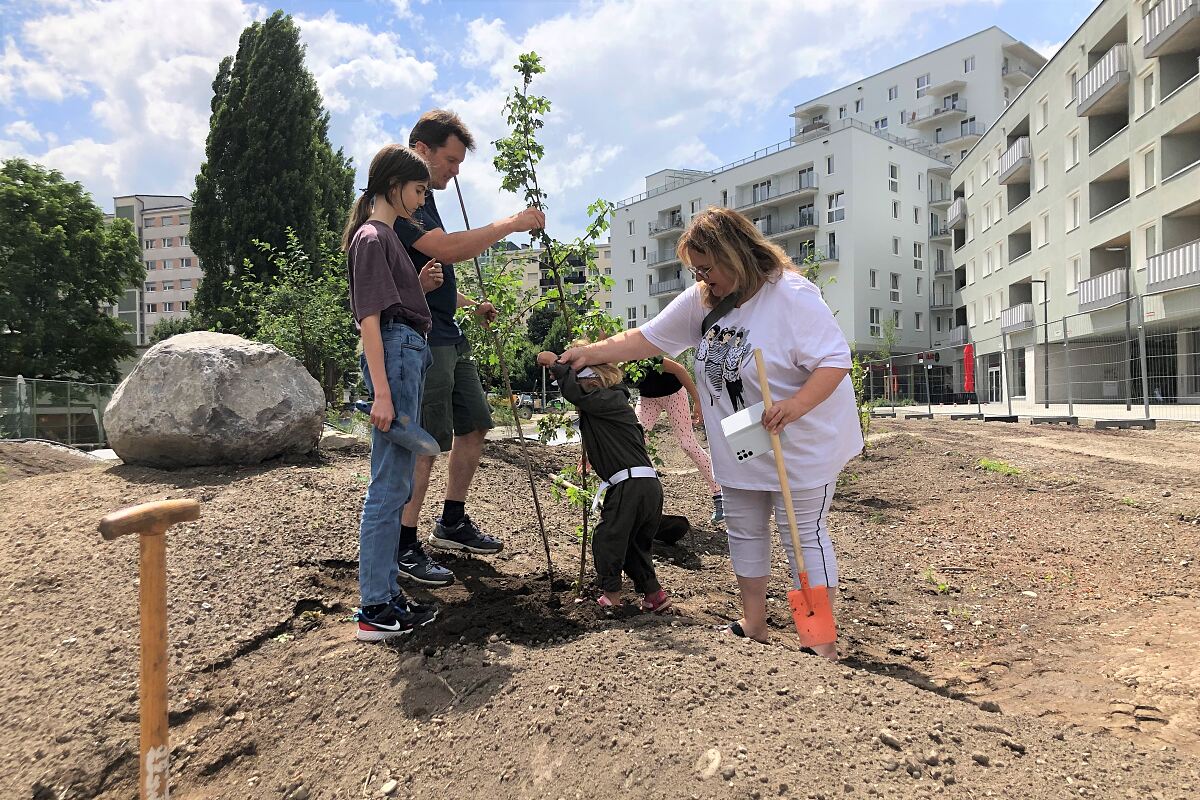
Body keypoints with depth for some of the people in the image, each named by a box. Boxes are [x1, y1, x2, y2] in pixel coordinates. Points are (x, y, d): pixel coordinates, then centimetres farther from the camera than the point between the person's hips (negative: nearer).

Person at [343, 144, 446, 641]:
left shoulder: (385, 235, 22)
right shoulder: (372, 237, -7)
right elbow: (370, 318, -15)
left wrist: (421, 286, 9)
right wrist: (382, 392, -20)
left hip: (409, 353, 10)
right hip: (395, 354, -10)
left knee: (397, 483, 11)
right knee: (390, 484, -7)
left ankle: (386, 594, 20)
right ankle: (375, 610, 1)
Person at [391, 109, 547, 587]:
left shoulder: (422, 200, 18)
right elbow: (448, 249, -28)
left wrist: (469, 305, 16)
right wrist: (512, 223, -21)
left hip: (448, 336, 10)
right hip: (421, 338, -10)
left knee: (475, 423, 14)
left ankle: (452, 525, 26)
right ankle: (404, 548, 6)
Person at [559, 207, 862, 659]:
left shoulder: (792, 297, -22)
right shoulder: (701, 300, -1)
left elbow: (835, 361, -24)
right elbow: (647, 338, 3)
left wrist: (797, 404, -38)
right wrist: (594, 353, -5)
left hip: (799, 445, -7)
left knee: (804, 535, 0)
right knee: (744, 530, 15)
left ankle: (823, 643, 15)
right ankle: (753, 626, 32)